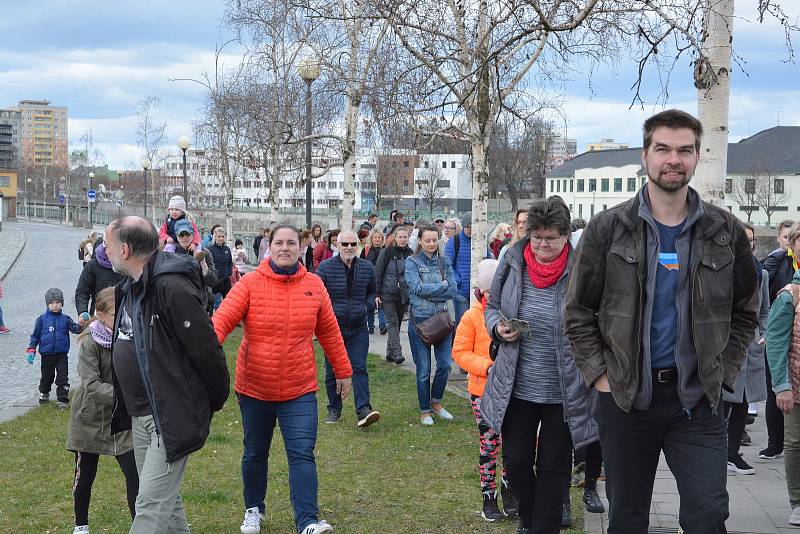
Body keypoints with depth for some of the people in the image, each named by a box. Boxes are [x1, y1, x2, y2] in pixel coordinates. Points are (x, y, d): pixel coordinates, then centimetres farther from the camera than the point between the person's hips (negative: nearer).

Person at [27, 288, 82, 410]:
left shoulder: (65, 319, 0)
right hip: (46, 354, 1)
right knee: (46, 376, 16)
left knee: (63, 378, -4)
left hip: (62, 354, -1)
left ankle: (63, 400, 2)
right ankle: (44, 394, 39)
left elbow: (75, 328, -11)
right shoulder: (42, 319, -1)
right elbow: (35, 335, 3)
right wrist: (31, 350, -4)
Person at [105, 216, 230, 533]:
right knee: (165, 498, 18)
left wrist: (216, 401, -8)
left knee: (152, 506, -8)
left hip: (171, 418, -10)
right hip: (140, 416, 10)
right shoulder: (130, 287, 11)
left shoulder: (172, 287, -21)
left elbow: (206, 349, -19)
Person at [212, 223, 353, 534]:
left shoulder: (314, 286, 0)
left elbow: (329, 332, 9)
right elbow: (222, 319, -18)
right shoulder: (250, 283, -7)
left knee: (302, 455, -9)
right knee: (255, 453, 16)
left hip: (299, 391, 0)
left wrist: (343, 372, 15)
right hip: (254, 389, 0)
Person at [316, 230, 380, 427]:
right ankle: (334, 409, 21)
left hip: (358, 328, 1)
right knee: (332, 371, 7)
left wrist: (366, 306, 2)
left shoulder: (367, 268, 3)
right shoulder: (325, 267, -6)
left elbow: (372, 292, 19)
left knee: (359, 368, -8)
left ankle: (363, 411, -13)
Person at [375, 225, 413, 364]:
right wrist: (377, 294, -8)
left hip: (403, 295, 4)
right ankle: (397, 352, -18)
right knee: (392, 322, -11)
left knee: (397, 323, 8)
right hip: (387, 294, -4)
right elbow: (378, 273, -4)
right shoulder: (387, 252, -5)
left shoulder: (410, 254, 6)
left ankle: (390, 353, 17)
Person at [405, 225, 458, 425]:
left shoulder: (444, 263, 8)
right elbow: (417, 288, -16)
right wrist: (442, 286, -9)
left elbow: (453, 290, -4)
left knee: (445, 364, 2)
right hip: (419, 320, -3)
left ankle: (436, 402, 26)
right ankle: (424, 411, 18)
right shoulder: (412, 262, -2)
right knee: (423, 370, 2)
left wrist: (428, 290, -13)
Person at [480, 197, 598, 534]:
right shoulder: (513, 262, -2)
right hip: (517, 386, 3)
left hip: (563, 390, -3)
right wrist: (497, 327, -9)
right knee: (515, 458, 13)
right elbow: (492, 305, 13)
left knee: (554, 465, 10)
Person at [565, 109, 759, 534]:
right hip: (624, 398, 0)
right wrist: (600, 374, -5)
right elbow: (579, 311, 3)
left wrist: (723, 375, 3)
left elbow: (744, 311, 12)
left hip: (696, 400, 1)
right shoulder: (607, 228, -1)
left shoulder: (726, 231, 3)